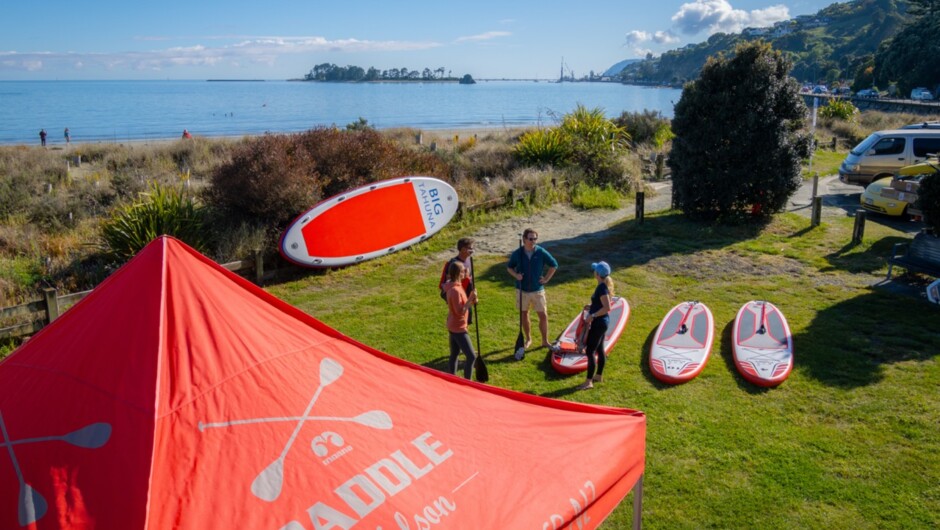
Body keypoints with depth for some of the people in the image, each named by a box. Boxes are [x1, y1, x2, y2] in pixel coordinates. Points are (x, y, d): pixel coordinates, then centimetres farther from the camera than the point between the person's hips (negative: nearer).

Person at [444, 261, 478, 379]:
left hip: (453, 327, 10)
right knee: (471, 356, -6)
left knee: (454, 355, 17)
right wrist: (470, 299, -22)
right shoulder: (455, 290, -24)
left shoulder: (456, 285, 6)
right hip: (458, 328, -10)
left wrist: (471, 301, -1)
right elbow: (460, 311, -24)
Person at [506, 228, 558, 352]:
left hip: (538, 290, 0)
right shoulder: (517, 253, -8)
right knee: (524, 315, 12)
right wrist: (516, 275, -12)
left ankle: (545, 341, 14)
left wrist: (546, 278, -2)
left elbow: (554, 265, 4)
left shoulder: (541, 252, -9)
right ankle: (528, 339, 29)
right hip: (522, 290, 1)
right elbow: (509, 267, 6)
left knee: (543, 315, 0)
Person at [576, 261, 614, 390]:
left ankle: (589, 382, -2)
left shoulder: (602, 288, -22)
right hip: (602, 322, 10)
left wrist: (592, 315, -23)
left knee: (590, 351, -6)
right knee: (600, 349, 20)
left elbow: (607, 308, -27)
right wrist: (592, 307, 10)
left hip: (598, 323, -10)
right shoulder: (604, 285, 6)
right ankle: (599, 375, 33)